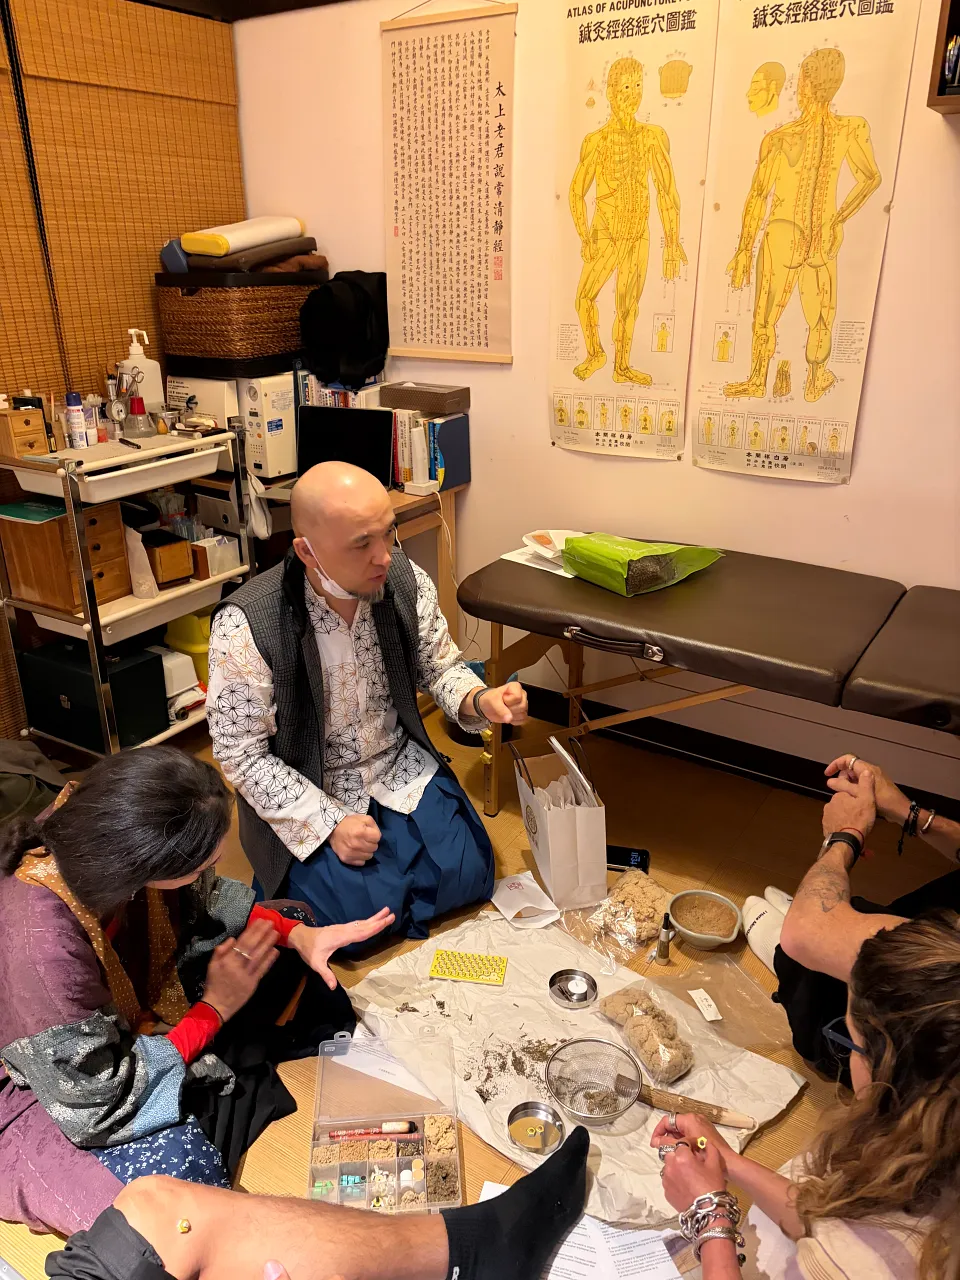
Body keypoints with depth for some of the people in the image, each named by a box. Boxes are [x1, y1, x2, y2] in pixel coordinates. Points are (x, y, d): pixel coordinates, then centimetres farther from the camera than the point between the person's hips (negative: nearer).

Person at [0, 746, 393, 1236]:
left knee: (288, 924, 4)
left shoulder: (103, 833, -24)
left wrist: (299, 934, -15)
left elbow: (205, 901, -3)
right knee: (181, 1165, -31)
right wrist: (215, 1008, -23)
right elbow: (102, 1107, -29)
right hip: (40, 1077, -6)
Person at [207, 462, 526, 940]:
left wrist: (480, 700, -18)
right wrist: (328, 824, -19)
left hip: (403, 766, 4)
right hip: (307, 795, -3)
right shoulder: (244, 626, -24)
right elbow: (242, 756, -15)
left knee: (465, 876, -8)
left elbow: (440, 667, 4)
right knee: (363, 912, -15)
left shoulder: (406, 581, -12)